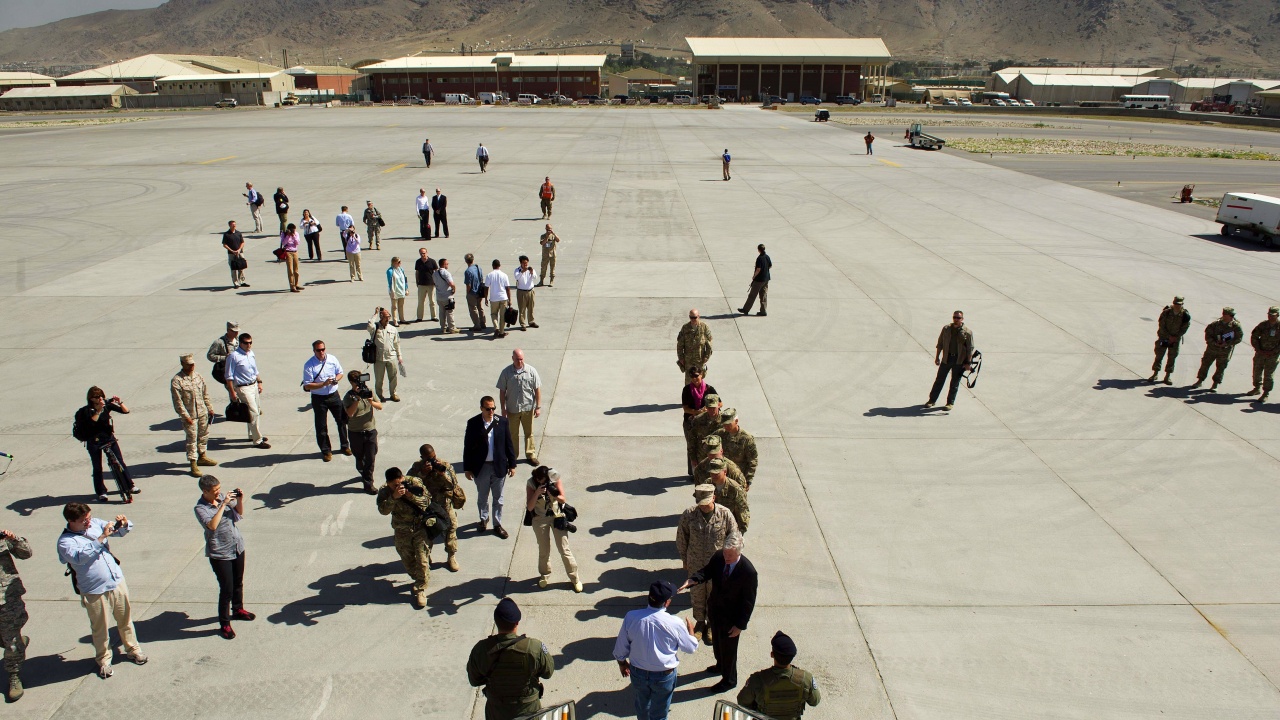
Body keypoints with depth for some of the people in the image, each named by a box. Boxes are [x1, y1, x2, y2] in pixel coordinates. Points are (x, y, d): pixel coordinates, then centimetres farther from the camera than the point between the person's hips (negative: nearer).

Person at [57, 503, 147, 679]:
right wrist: (101, 538, -33)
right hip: (95, 591, -5)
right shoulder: (65, 541, -14)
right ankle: (103, 660, 30)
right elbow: (79, 556, -32)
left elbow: (121, 532, 13)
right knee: (100, 628, 11)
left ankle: (132, 649, 36)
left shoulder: (95, 524, 2)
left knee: (125, 619, 18)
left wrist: (124, 524, -10)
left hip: (117, 581, 5)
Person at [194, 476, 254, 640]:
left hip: (237, 547, 6)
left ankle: (238, 609, 44)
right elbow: (212, 525, -34)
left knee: (238, 583, 22)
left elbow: (239, 513, 11)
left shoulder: (222, 497, -1)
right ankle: (224, 624, 12)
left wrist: (240, 500, -9)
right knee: (226, 589, -2)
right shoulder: (200, 508, -18)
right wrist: (223, 505, -32)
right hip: (220, 554, -6)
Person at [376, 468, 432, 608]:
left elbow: (427, 501, -15)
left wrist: (411, 496, -31)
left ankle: (420, 589, 2)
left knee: (422, 559, -7)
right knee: (407, 559, 14)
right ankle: (419, 579, 39)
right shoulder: (385, 491, -12)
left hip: (421, 526, -2)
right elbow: (383, 510, -26)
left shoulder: (414, 482, -14)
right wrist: (393, 497, -41)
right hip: (402, 530, 2)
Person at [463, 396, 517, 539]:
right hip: (481, 467, -1)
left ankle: (497, 525, 26)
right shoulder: (473, 423, -10)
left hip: (499, 466, 1)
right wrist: (467, 468, -4)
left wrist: (512, 464, 1)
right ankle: (483, 519, 41)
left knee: (498, 498, 12)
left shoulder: (502, 421, -6)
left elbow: (509, 444, 1)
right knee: (482, 497, 17)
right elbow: (468, 447, -5)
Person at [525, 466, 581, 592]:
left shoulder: (555, 479, -15)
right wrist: (537, 493, -32)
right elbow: (529, 507, -18)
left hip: (557, 517, -1)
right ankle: (545, 575, 36)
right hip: (540, 519, 1)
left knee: (564, 549, 1)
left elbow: (563, 499, -13)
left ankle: (574, 578, 13)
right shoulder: (531, 483, -14)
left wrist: (554, 494, -33)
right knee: (544, 550, 12)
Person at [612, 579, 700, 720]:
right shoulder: (674, 623, -25)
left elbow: (621, 647, -6)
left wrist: (622, 662, 14)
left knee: (642, 705, 29)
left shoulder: (631, 617, -20)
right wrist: (690, 629, 12)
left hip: (637, 672, 3)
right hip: (664, 676, -3)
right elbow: (691, 647, -8)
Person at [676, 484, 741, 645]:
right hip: (695, 564, 1)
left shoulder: (725, 514, -17)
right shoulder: (688, 515, -16)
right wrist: (685, 560, 5)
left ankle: (712, 624, 38)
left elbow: (733, 536, -4)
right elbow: (681, 539, -2)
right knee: (697, 594, 18)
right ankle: (700, 622, 41)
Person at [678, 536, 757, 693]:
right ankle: (721, 665, 58)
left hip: (731, 618, -6)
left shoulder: (748, 572, -31)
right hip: (714, 610, 6)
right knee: (716, 642, 29)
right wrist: (693, 579, -25)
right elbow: (706, 571, -2)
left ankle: (729, 680, 41)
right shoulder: (718, 557, -17)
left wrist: (740, 625, -16)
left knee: (728, 649, 15)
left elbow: (748, 602, -21)